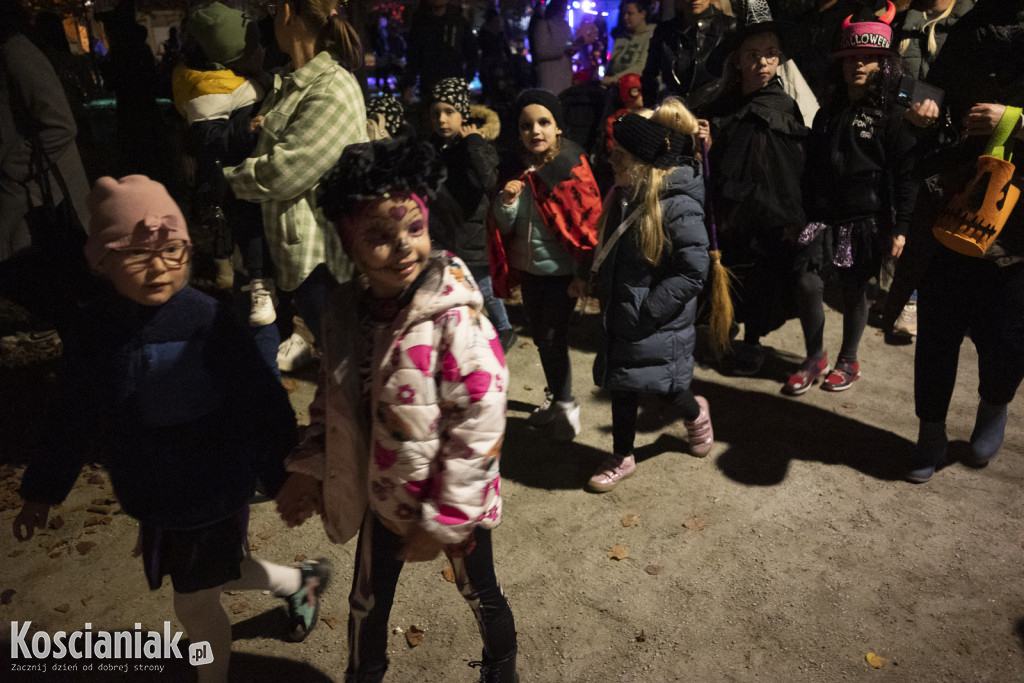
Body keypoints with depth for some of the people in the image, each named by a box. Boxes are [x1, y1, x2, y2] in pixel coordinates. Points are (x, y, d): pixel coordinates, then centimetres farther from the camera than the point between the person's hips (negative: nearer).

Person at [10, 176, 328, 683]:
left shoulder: (211, 324, -24)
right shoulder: (91, 332, -9)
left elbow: (262, 407, -18)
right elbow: (75, 420, 6)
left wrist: (285, 478, -13)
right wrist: (44, 490, 13)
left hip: (215, 496, -5)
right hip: (151, 502, 5)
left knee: (196, 604, 12)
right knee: (213, 578, 25)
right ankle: (301, 581, 53)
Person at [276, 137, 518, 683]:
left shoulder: (455, 320, -28)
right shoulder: (345, 311, -10)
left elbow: (481, 426, -25)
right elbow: (331, 399, 6)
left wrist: (444, 518, -20)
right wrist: (309, 468, 0)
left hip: (454, 506, -4)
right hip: (382, 496, 5)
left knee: (478, 593, 22)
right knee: (367, 600, 24)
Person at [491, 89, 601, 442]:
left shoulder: (571, 166, -11)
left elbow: (590, 219, -9)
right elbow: (504, 226, 3)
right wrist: (507, 200, -18)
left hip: (562, 268, -5)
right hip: (528, 267, 5)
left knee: (553, 337, -5)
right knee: (540, 336, 16)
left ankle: (566, 406, 13)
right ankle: (555, 396, 35)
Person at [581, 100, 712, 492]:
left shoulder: (678, 206, -22)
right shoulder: (626, 196, 2)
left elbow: (693, 272, -22)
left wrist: (645, 312, -22)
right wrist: (594, 282, 5)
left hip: (657, 324, -7)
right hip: (621, 317, 7)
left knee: (663, 386, 10)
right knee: (621, 388, 15)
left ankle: (695, 413, 45)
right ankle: (622, 459, 33)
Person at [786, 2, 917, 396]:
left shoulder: (891, 117, -3)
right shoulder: (828, 113, 13)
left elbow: (905, 175, -7)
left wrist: (900, 227, -13)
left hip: (867, 221, -4)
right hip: (824, 218, 4)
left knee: (854, 291, 6)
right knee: (808, 284, -5)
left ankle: (848, 362, 25)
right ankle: (814, 360, 13)